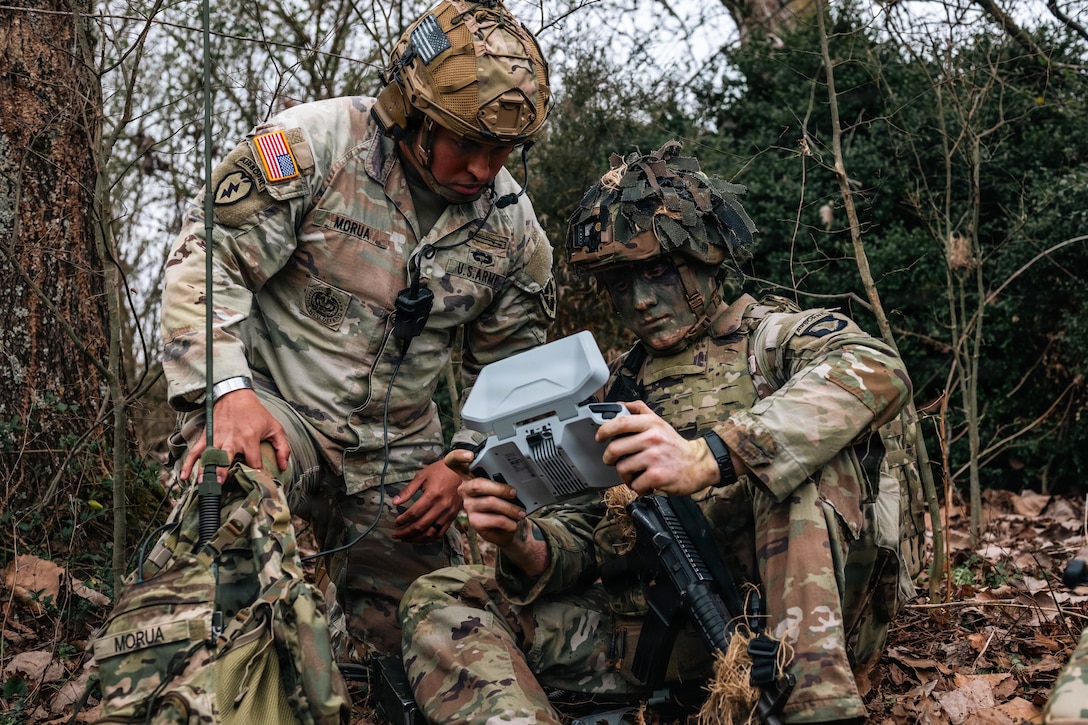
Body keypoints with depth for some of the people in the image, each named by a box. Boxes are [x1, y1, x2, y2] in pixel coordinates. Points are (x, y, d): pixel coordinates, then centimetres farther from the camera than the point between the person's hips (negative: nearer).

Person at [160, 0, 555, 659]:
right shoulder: (316, 144, -14)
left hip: (398, 452, 5)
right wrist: (229, 391, -28)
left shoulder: (513, 225, 1)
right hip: (271, 406, -4)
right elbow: (207, 258, -16)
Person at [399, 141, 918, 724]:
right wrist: (524, 543, -12)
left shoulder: (780, 335, 3)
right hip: (658, 624, 5)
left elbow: (876, 372, -22)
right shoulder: (622, 389, 20)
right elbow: (584, 532, 14)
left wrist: (708, 457, -37)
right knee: (440, 604, -8)